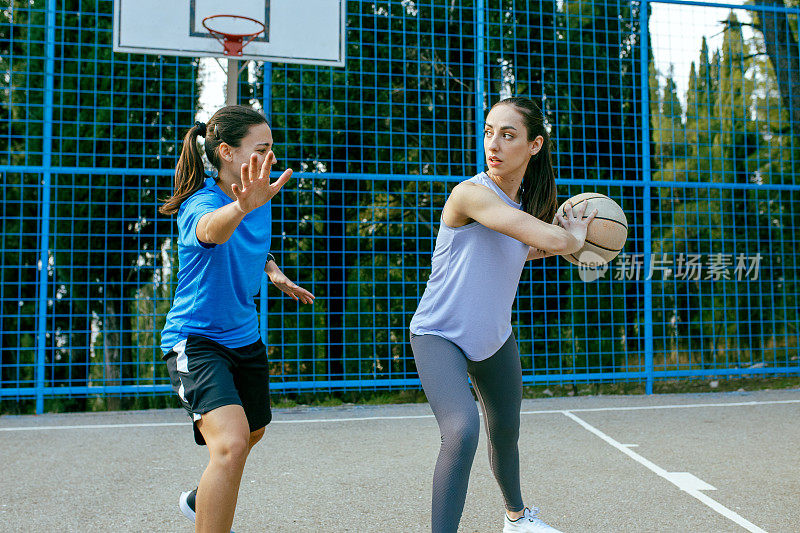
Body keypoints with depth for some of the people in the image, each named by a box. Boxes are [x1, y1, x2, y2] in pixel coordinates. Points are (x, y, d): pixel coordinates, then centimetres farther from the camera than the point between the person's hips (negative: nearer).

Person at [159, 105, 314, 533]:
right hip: (196, 339, -8)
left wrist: (274, 272, 2)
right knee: (231, 442, -29)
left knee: (253, 432, 26)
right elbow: (210, 230, -50)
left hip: (245, 337, 8)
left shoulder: (260, 199, 0)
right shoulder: (200, 204, -24)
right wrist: (243, 207, -71)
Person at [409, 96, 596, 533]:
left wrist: (556, 245, 5)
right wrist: (575, 235, -11)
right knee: (462, 431, -31)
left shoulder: (527, 200, -2)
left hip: (495, 339, 7)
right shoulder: (471, 193, -27)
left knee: (506, 432, 23)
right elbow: (555, 238, -34)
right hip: (439, 335, -7)